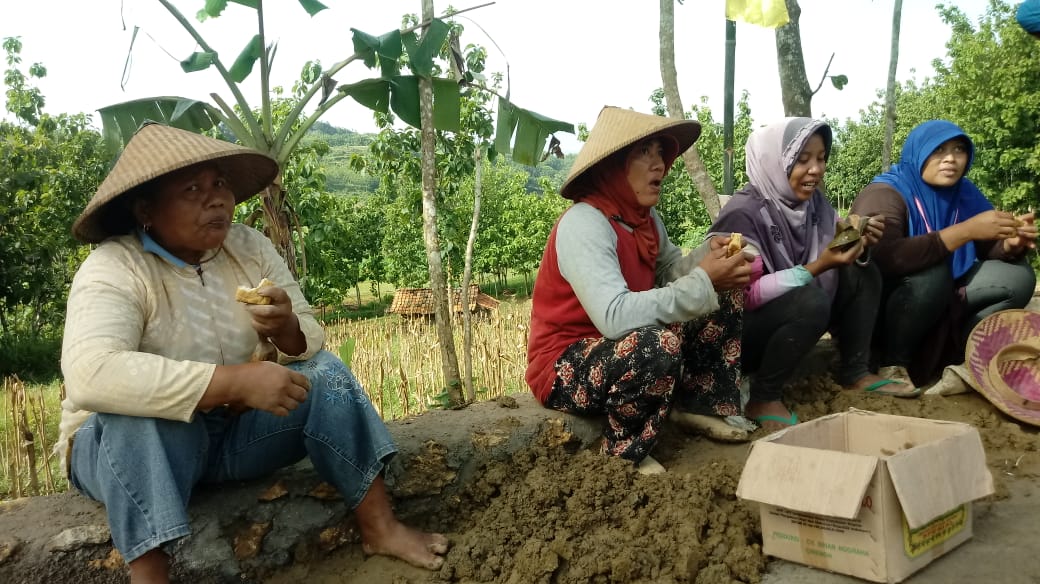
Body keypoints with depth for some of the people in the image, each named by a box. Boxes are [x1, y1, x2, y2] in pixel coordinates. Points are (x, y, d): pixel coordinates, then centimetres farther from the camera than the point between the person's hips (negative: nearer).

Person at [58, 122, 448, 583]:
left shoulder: (250, 248, -4)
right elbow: (89, 374, -39)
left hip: (233, 429, 5)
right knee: (138, 410, -35)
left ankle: (379, 527, -11)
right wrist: (236, 382, -42)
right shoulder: (114, 269, -21)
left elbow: (311, 346, -3)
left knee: (324, 372, -12)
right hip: (129, 446, -5)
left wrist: (287, 330, -28)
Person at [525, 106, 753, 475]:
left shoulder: (644, 216, 2)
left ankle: (700, 405, 14)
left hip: (622, 349, 9)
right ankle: (625, 452, -13)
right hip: (565, 369, -9)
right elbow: (615, 317, -38)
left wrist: (708, 256, -14)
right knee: (658, 343, -38)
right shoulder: (583, 224, -26)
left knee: (723, 301, 6)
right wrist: (703, 281, -34)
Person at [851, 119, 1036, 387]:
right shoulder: (885, 193, -21)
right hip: (880, 306, -7)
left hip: (942, 299, 7)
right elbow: (885, 257, -39)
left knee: (1017, 276, -6)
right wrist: (966, 231, -39)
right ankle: (893, 361, -18)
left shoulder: (965, 193, 1)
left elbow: (990, 249, 4)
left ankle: (948, 355, -8)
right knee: (932, 270, -34)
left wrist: (1012, 244, -21)